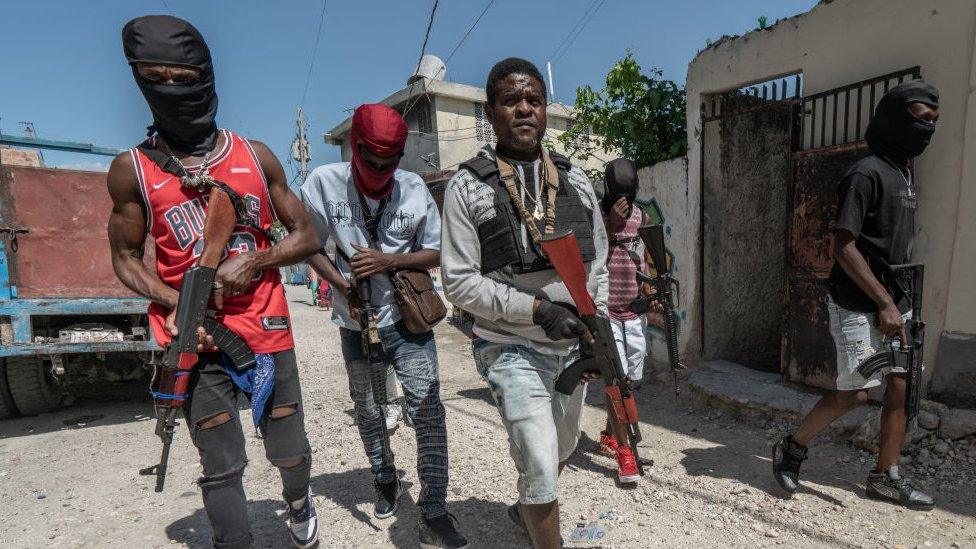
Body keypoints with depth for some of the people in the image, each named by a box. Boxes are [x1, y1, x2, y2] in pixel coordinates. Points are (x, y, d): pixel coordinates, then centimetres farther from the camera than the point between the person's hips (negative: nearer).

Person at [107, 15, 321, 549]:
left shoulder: (256, 157, 2)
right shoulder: (132, 169, 0)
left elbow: (305, 236, 5)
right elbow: (126, 258, 7)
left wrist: (255, 261, -13)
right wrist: (171, 303, -12)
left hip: (267, 329, 1)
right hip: (196, 338, 0)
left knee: (290, 453, 11)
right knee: (222, 470, 5)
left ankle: (298, 501, 46)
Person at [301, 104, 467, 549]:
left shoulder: (414, 188, -8)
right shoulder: (324, 182, -9)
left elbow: (435, 252, -3)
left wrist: (388, 261, -18)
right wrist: (342, 284, -12)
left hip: (407, 318, -1)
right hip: (357, 323, 1)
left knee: (427, 408, -7)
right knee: (368, 412, 18)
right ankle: (385, 482, 45)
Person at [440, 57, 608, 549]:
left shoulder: (575, 180, 5)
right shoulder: (467, 186, -8)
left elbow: (597, 264, 10)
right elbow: (459, 282, -12)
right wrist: (535, 308, -21)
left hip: (572, 346, 6)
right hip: (512, 349, -5)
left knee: (561, 447, 24)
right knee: (541, 464, -9)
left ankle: (524, 509, 55)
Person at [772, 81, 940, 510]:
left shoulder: (904, 174, 16)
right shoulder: (866, 173, -13)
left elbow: (899, 246, 20)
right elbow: (844, 247, -20)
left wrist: (898, 303, 13)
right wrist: (884, 303, -19)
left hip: (894, 305, 9)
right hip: (859, 307, -9)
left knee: (900, 389, 10)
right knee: (854, 394, -4)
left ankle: (886, 476, 22)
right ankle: (791, 447, 15)